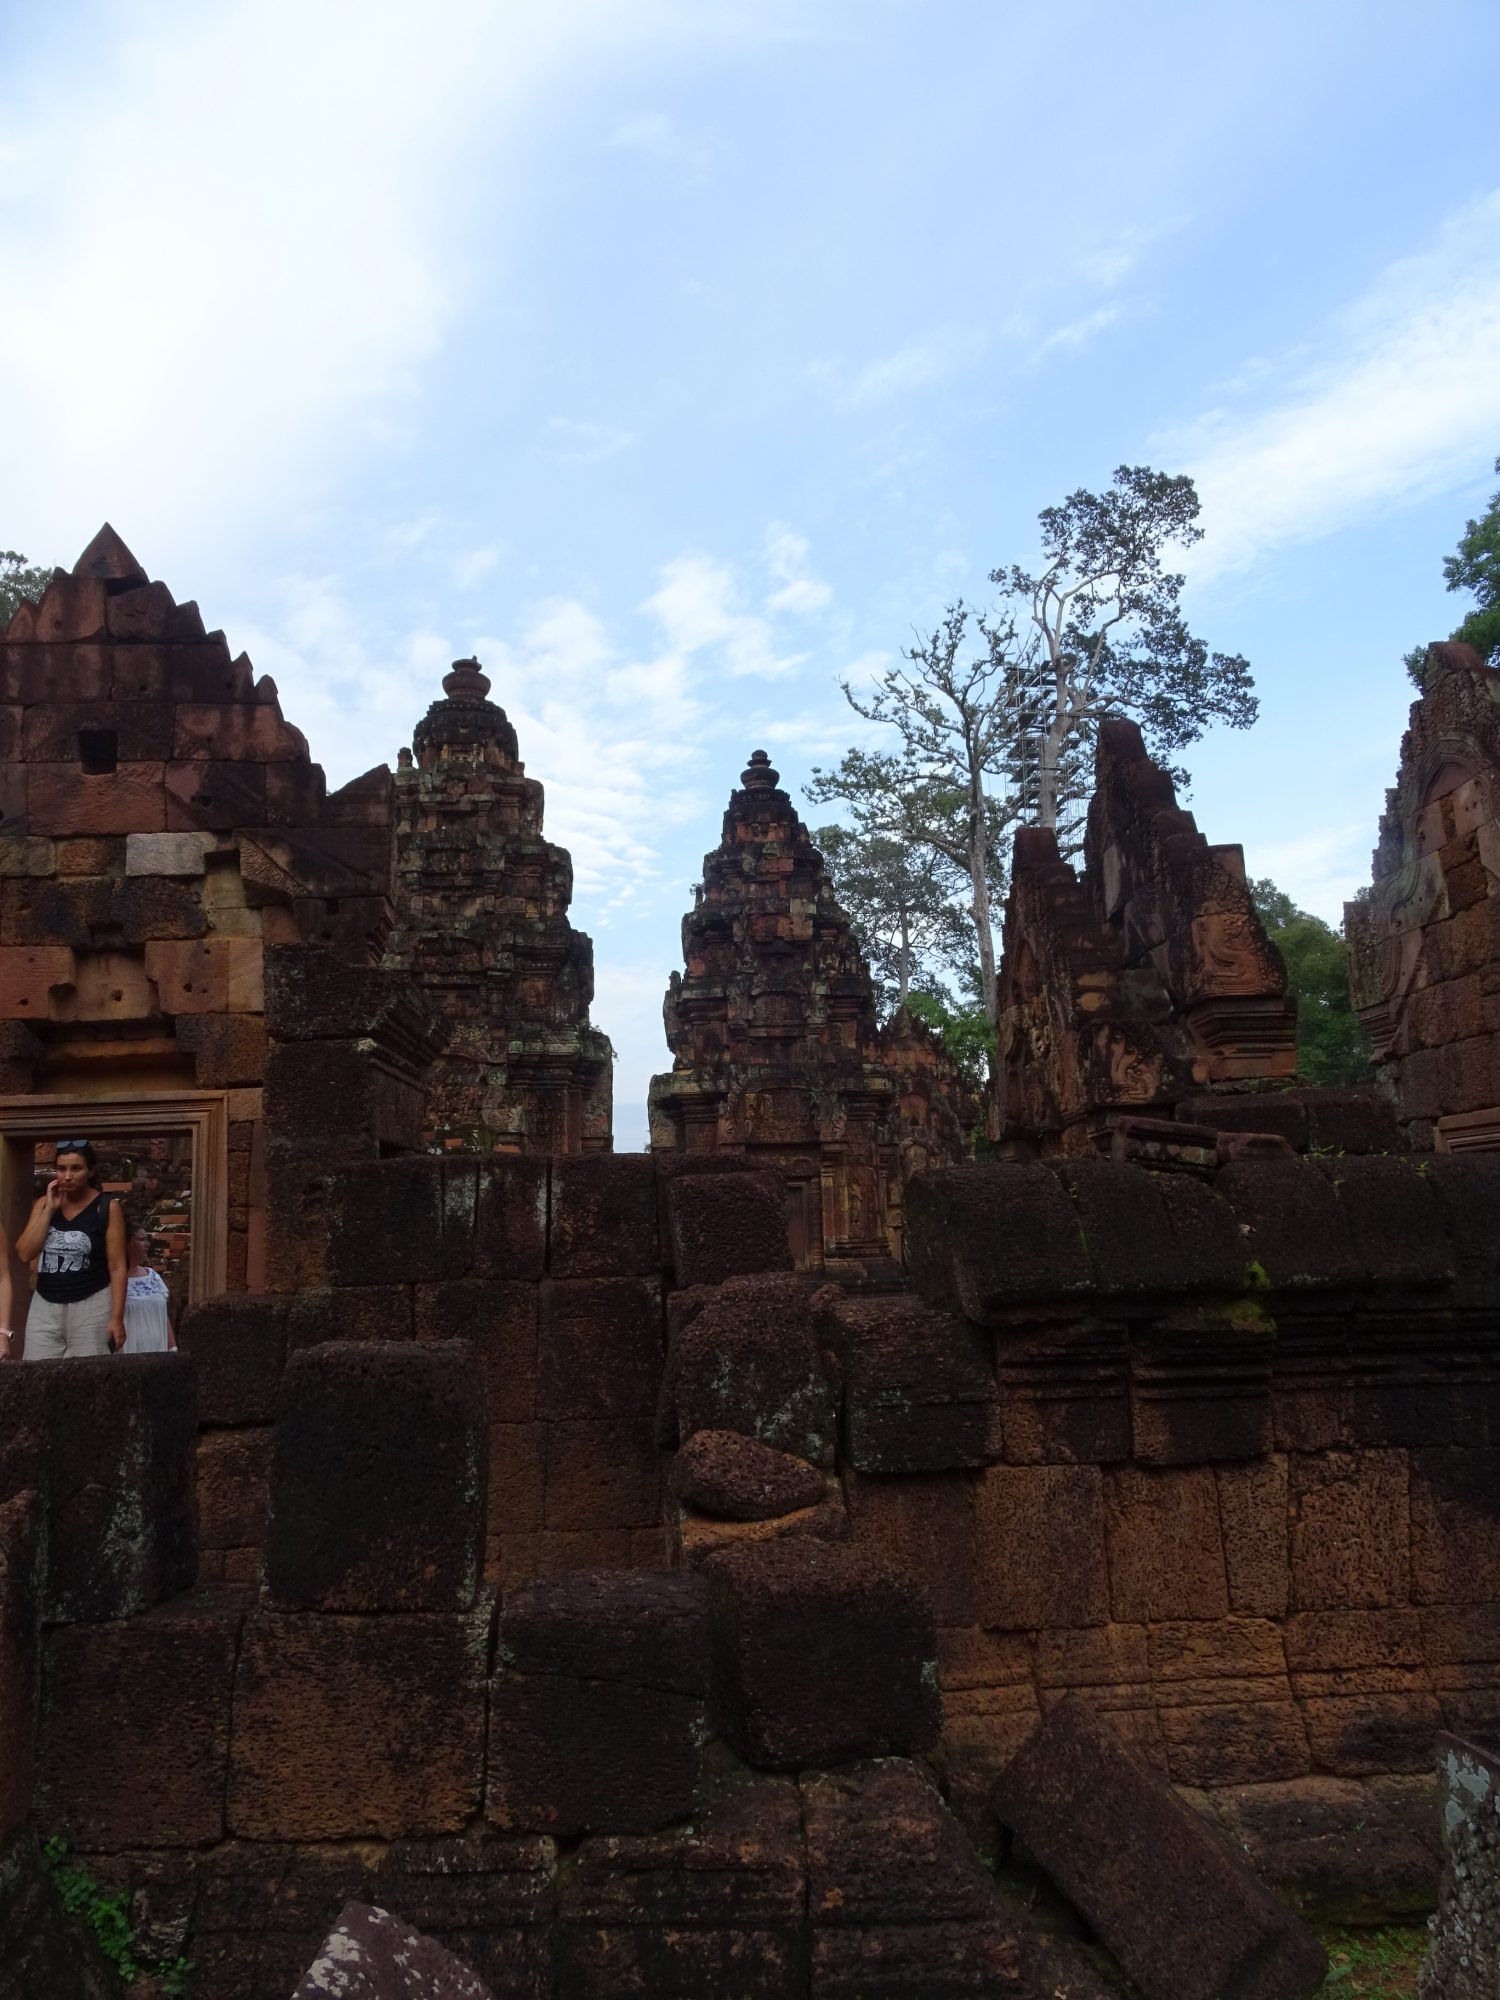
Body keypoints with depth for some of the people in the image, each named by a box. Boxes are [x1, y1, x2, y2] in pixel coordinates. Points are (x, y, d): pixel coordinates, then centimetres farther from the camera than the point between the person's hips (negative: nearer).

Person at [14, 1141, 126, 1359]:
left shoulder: (107, 1208, -6)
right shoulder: (43, 1203, 7)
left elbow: (117, 1267, -7)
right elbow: (24, 1254, -4)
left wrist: (116, 1317, -12)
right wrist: (50, 1209, -7)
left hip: (92, 1305, -4)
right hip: (45, 1306, 4)